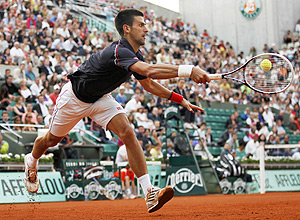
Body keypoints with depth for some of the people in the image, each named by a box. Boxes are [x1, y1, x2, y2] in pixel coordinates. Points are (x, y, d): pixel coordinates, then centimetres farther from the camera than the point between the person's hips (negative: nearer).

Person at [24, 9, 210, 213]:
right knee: (52, 140, 15)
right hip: (75, 96, -6)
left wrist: (179, 98, -1)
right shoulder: (119, 52, -37)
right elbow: (149, 70, -54)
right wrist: (188, 70, -61)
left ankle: (149, 193, -23)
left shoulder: (136, 56, -9)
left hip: (100, 97, 6)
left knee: (128, 133, -17)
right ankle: (32, 162, 52)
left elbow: (148, 84, 9)